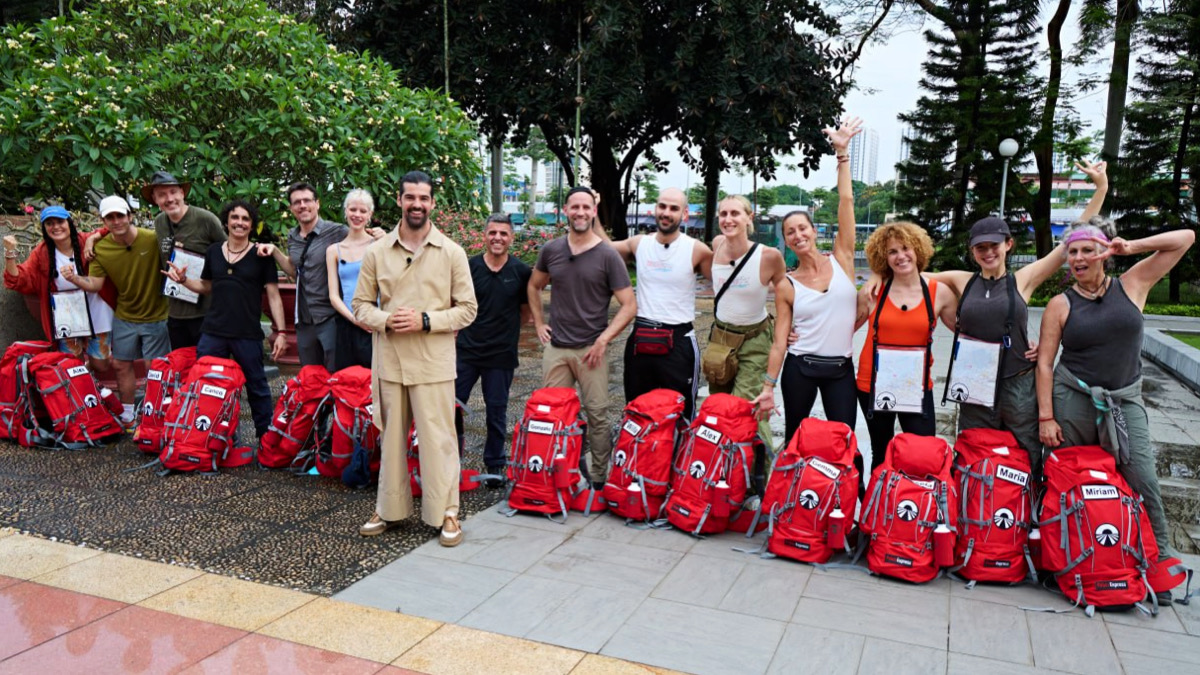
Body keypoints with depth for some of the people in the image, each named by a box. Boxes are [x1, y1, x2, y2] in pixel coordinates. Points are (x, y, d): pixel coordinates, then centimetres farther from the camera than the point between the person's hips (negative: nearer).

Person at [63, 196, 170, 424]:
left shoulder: (153, 240, -18)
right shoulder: (101, 248, -5)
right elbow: (95, 284, -4)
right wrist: (74, 278, -23)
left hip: (155, 316, -5)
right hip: (124, 317, 5)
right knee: (121, 365, 15)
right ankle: (127, 413, 32)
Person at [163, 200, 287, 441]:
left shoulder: (261, 255, -1)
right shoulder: (213, 251, 9)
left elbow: (273, 296, -2)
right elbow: (206, 287, 21)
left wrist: (281, 332, -7)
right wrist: (183, 280, 2)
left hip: (248, 335, -3)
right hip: (213, 332, 4)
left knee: (257, 387, 6)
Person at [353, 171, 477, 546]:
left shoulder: (452, 253, 0)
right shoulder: (377, 252, 6)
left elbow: (467, 309, 0)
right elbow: (361, 304, 9)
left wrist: (425, 320, -14)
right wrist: (385, 320, -11)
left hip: (433, 364, -2)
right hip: (389, 361, 3)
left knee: (438, 438, 1)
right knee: (391, 437, 12)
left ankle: (446, 511, 14)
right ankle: (391, 509, 26)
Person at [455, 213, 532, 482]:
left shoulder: (521, 272, -2)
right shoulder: (469, 266, -2)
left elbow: (526, 312, 9)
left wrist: (504, 328, 3)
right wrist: (471, 328, 2)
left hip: (501, 356, 0)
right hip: (466, 351, 1)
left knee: (497, 412, 9)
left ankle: (495, 465, 25)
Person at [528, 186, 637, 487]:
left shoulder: (607, 256, -5)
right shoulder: (551, 250, 5)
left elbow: (629, 306, -6)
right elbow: (534, 285, 22)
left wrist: (603, 339, -13)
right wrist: (539, 323, 12)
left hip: (592, 349, -3)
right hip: (555, 347, 3)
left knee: (597, 415, 1)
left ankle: (599, 477, 13)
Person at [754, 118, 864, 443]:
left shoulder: (841, 260, 0)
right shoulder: (786, 285, -1)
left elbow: (846, 201, -6)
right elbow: (780, 340, -1)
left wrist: (842, 152, -9)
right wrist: (768, 386, -5)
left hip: (841, 368, 0)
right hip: (800, 367, 0)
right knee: (795, 440, 11)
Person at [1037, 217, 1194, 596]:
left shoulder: (1131, 286, 5)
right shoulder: (1061, 304, 1)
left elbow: (1186, 238, 5)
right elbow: (1044, 363, -1)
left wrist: (1131, 248, -5)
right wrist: (1045, 417, -7)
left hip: (1125, 402, 1)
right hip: (1073, 399, 0)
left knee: (1143, 480, -7)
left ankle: (1161, 562, 8)